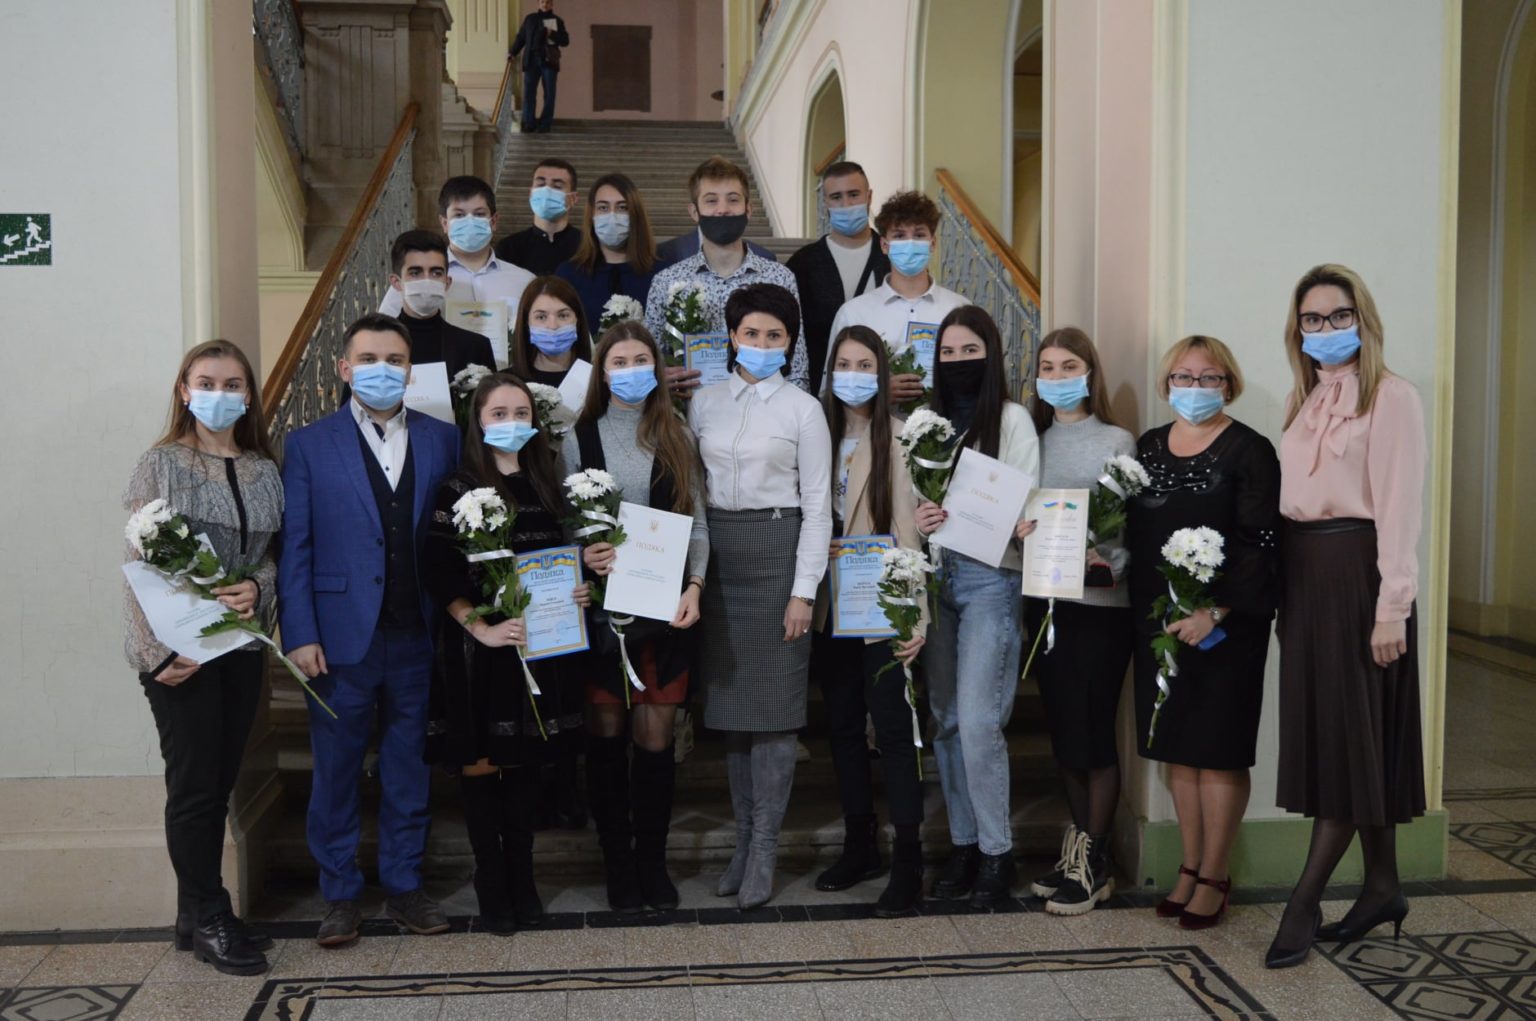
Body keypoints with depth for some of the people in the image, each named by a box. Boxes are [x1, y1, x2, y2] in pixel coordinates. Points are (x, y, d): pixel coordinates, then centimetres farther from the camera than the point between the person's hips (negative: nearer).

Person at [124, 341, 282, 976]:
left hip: (243, 644, 5)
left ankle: (198, 915, 22)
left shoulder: (264, 471, 9)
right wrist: (157, 652, -16)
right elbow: (139, 564, -7)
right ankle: (209, 920, 12)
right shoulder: (162, 464, -3)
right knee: (194, 785, -1)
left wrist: (256, 589, -14)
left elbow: (272, 556, 10)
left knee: (219, 783, 10)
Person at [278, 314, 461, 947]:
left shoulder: (443, 441, 7)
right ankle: (340, 896, 22)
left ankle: (404, 888, 25)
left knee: (409, 770, 11)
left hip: (418, 637, 2)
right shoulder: (309, 445, 3)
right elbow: (294, 548, -1)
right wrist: (299, 635, -9)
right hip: (341, 636, -1)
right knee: (336, 773, 8)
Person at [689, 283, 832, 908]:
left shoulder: (803, 409, -1)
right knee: (729, 697, 7)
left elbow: (817, 505, -3)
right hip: (717, 553, 4)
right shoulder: (704, 403, 9)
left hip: (777, 550, -4)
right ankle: (745, 835, 18)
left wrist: (804, 591, -9)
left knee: (774, 699, -4)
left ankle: (764, 849, 4)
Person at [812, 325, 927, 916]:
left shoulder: (896, 436, -8)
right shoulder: (821, 435, 10)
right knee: (843, 725, 12)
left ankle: (907, 861, 5)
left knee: (893, 727, -4)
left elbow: (907, 526, -12)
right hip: (832, 603, 6)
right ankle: (860, 845, 25)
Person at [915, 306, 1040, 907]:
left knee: (978, 720, -10)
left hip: (991, 578, -5)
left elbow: (1024, 508, -5)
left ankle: (996, 851, 4)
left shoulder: (1012, 419, 0)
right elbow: (915, 500, 14)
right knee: (946, 719, 8)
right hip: (936, 577, 5)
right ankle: (963, 844, 20)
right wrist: (918, 521, -7)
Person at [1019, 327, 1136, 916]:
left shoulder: (1117, 442, -1)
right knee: (1062, 732, 10)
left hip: (1100, 602, -5)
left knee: (1093, 733, -2)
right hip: (1044, 601, 5)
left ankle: (1092, 862, 8)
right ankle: (1082, 849, 22)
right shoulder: (1033, 441, 11)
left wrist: (1103, 563, -21)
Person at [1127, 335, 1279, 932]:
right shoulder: (1148, 447, 11)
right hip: (1158, 620, 5)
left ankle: (1214, 876, 14)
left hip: (1225, 625, -5)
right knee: (1177, 748, 11)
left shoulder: (1249, 451, -6)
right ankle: (1190, 866, 24)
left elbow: (1259, 546, -12)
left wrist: (1213, 613, -20)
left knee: (1219, 751, 1)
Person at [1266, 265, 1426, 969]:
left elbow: (1399, 508, -12)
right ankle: (1382, 888, 23)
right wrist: (1284, 590, 8)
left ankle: (1304, 901, 2)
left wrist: (1392, 607, -17)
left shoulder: (1391, 398, -6)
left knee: (1349, 735, -2)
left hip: (1356, 569, -8)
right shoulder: (1305, 401, 16)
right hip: (1304, 572, 8)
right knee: (1324, 730, 10)